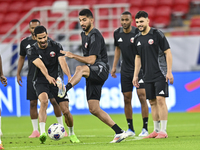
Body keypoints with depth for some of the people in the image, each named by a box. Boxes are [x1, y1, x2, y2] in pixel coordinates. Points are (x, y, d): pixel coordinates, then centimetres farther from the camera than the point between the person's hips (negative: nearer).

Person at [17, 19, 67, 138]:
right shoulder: (25, 42, 8)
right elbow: (22, 58, 20)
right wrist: (18, 74, 16)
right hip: (32, 76, 2)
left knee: (54, 101, -7)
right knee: (33, 103, 0)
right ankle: (35, 130, 7)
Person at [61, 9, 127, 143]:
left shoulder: (95, 36, -12)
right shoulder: (84, 35, 18)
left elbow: (91, 60, -19)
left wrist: (73, 56, -20)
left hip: (101, 69, -10)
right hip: (93, 75, 10)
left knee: (80, 69, -40)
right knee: (94, 109, 4)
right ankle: (119, 132, 8)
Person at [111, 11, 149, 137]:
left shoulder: (138, 33, -12)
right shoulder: (117, 33, 3)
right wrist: (114, 66, 16)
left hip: (139, 69, -5)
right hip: (126, 70, 5)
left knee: (142, 96, -13)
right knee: (127, 99, 4)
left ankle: (145, 129, -8)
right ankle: (130, 129, 14)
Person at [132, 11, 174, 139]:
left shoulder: (157, 34, -8)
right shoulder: (137, 39, 10)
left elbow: (168, 52, -7)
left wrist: (169, 72, -13)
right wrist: (135, 75, 16)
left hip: (160, 74, -6)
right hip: (148, 76, 6)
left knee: (160, 100, -12)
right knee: (152, 102, 8)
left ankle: (163, 131, -11)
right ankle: (156, 130, 15)